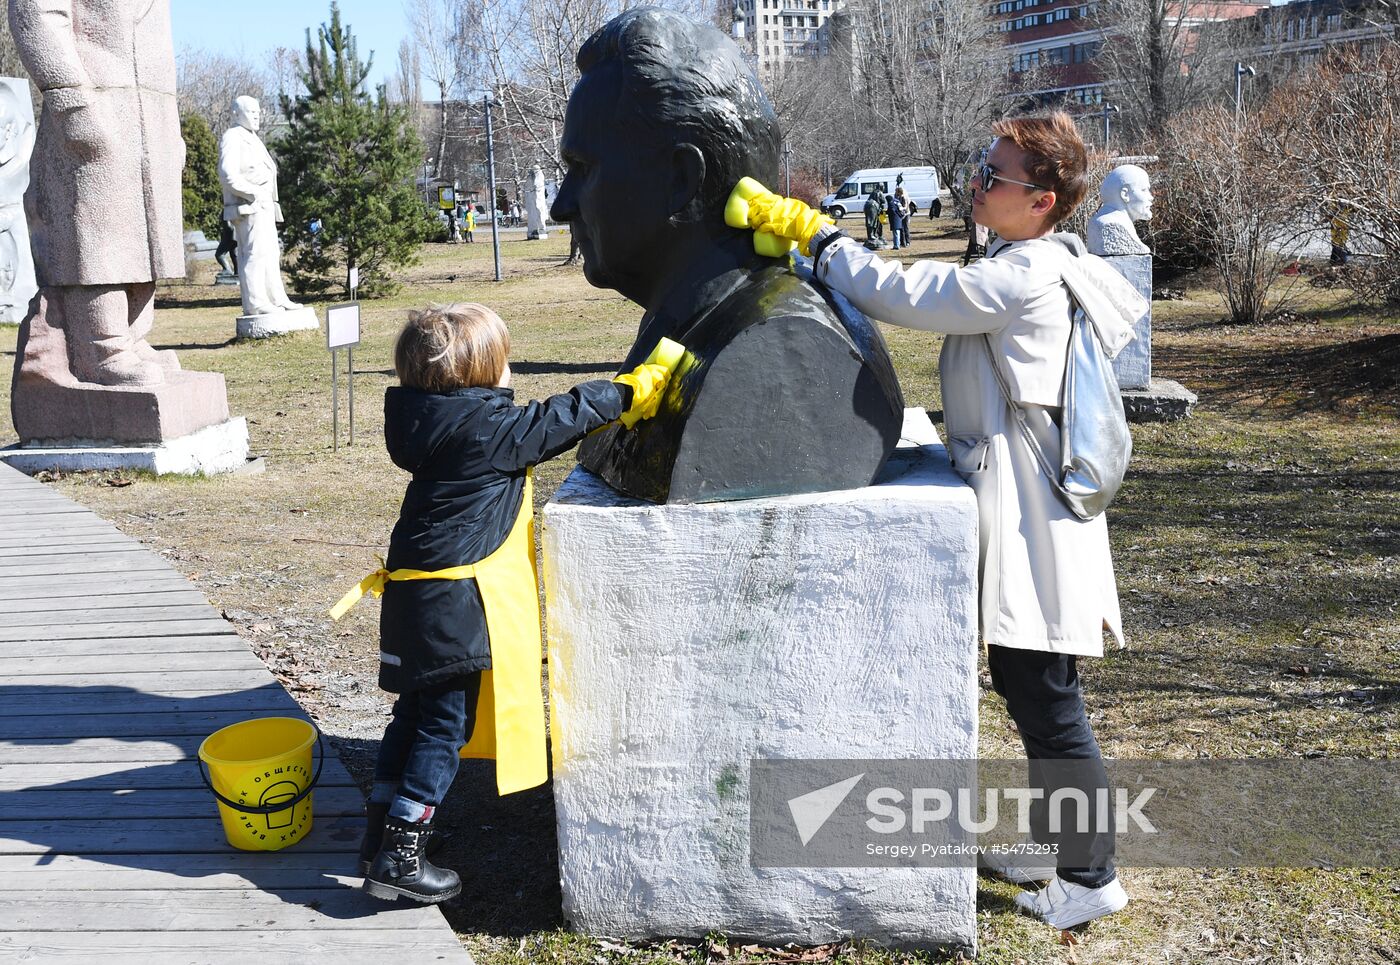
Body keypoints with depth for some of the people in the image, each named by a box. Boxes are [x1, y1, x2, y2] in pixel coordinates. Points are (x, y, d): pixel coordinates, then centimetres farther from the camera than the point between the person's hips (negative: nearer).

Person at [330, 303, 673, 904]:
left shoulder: (428, 420, 10)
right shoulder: (488, 426, -15)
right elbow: (558, 420, -8)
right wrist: (633, 389, 3)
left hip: (415, 595, 9)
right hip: (456, 604, -9)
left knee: (415, 713, 19)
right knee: (447, 725, 0)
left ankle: (381, 837, 28)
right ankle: (399, 860, 4)